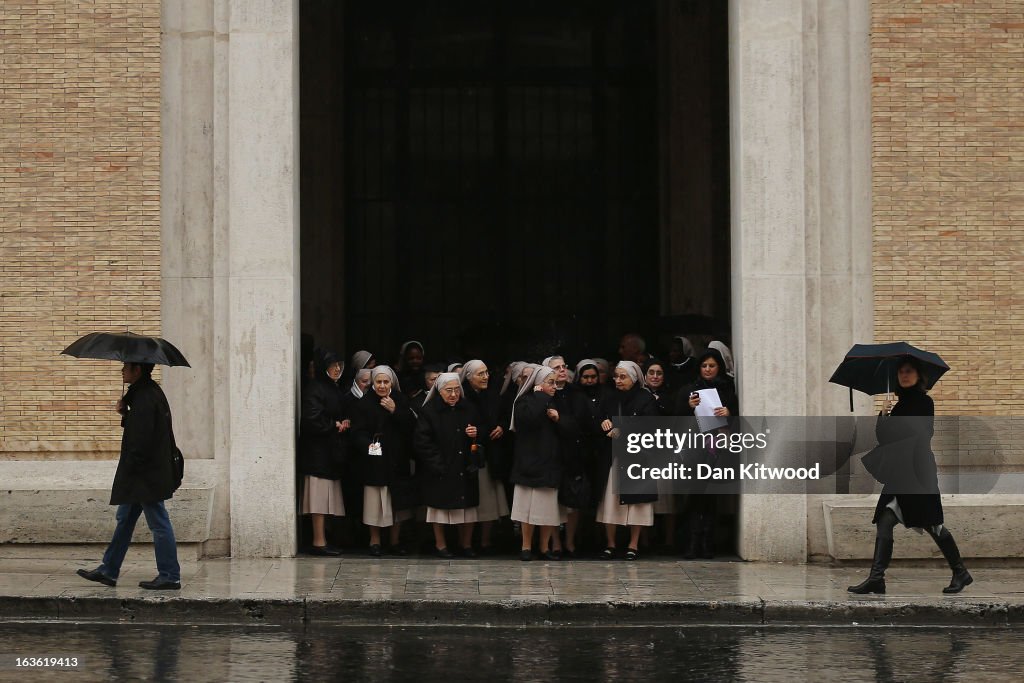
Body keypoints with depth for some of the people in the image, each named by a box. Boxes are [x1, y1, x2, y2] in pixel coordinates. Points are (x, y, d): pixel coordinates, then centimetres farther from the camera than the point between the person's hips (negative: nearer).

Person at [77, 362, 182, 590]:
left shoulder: (145, 398, -20)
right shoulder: (147, 393, 12)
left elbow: (142, 440, -24)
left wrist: (130, 468, -18)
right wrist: (125, 414, 3)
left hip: (147, 475, -11)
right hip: (142, 475, 11)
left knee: (159, 524, -4)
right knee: (125, 519, 16)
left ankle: (170, 576, 2)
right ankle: (108, 571, 23)